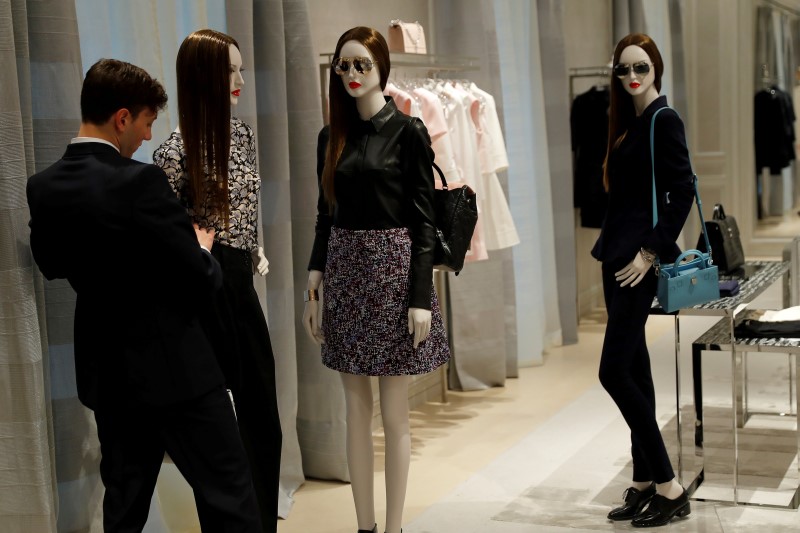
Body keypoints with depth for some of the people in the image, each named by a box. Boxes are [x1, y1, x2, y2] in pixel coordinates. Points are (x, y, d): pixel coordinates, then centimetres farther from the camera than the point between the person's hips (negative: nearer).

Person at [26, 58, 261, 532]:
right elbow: (201, 281, -18)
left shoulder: (43, 187, -1)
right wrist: (202, 248, 3)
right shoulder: (140, 182, -22)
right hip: (174, 366, -7)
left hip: (106, 369, 7)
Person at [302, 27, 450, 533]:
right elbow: (326, 215, 12)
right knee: (356, 410, 10)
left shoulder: (408, 131, -5)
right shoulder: (332, 136, 9)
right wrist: (314, 286, 8)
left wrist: (421, 297, -13)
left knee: (394, 415, 2)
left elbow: (424, 220, -8)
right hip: (344, 273, 5)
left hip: (392, 269, -5)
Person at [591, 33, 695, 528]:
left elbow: (683, 191, -16)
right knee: (634, 369, 10)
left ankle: (669, 486, -2)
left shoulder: (664, 121, -9)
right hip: (618, 257, 9)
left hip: (640, 260, -9)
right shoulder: (628, 122, 15)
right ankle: (645, 483, 18)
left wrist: (651, 251, -18)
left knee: (615, 371, -10)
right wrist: (617, 248, 11)